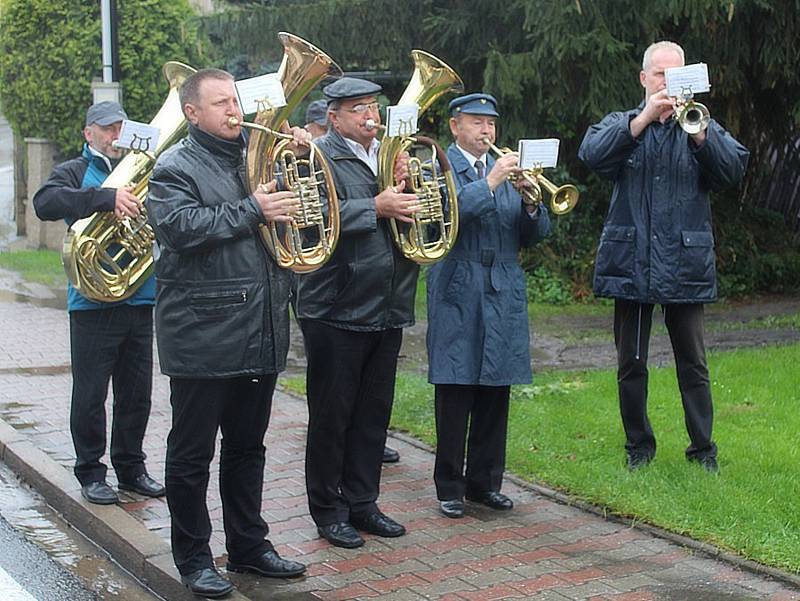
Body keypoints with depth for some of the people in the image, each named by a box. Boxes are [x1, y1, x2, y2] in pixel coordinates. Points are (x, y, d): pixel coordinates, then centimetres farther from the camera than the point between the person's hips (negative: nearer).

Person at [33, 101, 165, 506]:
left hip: (140, 300, 4)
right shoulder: (75, 172, 2)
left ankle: (131, 467, 24)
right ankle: (91, 472, 15)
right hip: (93, 302, -4)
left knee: (136, 393, 11)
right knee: (90, 395, 2)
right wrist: (106, 197, -31)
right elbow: (45, 202, -20)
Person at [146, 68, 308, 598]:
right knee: (192, 453, 4)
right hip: (202, 338, -6)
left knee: (247, 448, 16)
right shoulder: (176, 167, -5)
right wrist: (252, 210, -20)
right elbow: (181, 226, -21)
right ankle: (194, 558, 16)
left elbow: (297, 203, 22)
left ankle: (249, 545, 28)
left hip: (260, 334, 7)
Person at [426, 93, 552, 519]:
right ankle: (449, 487, 8)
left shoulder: (509, 171, 18)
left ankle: (485, 481, 18)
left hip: (504, 297, 5)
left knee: (496, 393, 7)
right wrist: (490, 183, -22)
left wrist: (531, 205, -8)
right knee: (454, 393, -2)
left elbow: (535, 235, 11)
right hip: (457, 296, -5)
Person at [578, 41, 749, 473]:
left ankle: (703, 448, 18)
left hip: (686, 263, 0)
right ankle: (639, 445, 22)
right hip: (631, 262, 0)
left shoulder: (700, 127, 9)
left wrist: (697, 131, -20)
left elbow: (734, 170, -8)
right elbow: (592, 154, -14)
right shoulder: (622, 125, 8)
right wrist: (645, 117, -20)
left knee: (693, 364, 6)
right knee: (631, 364, 8)